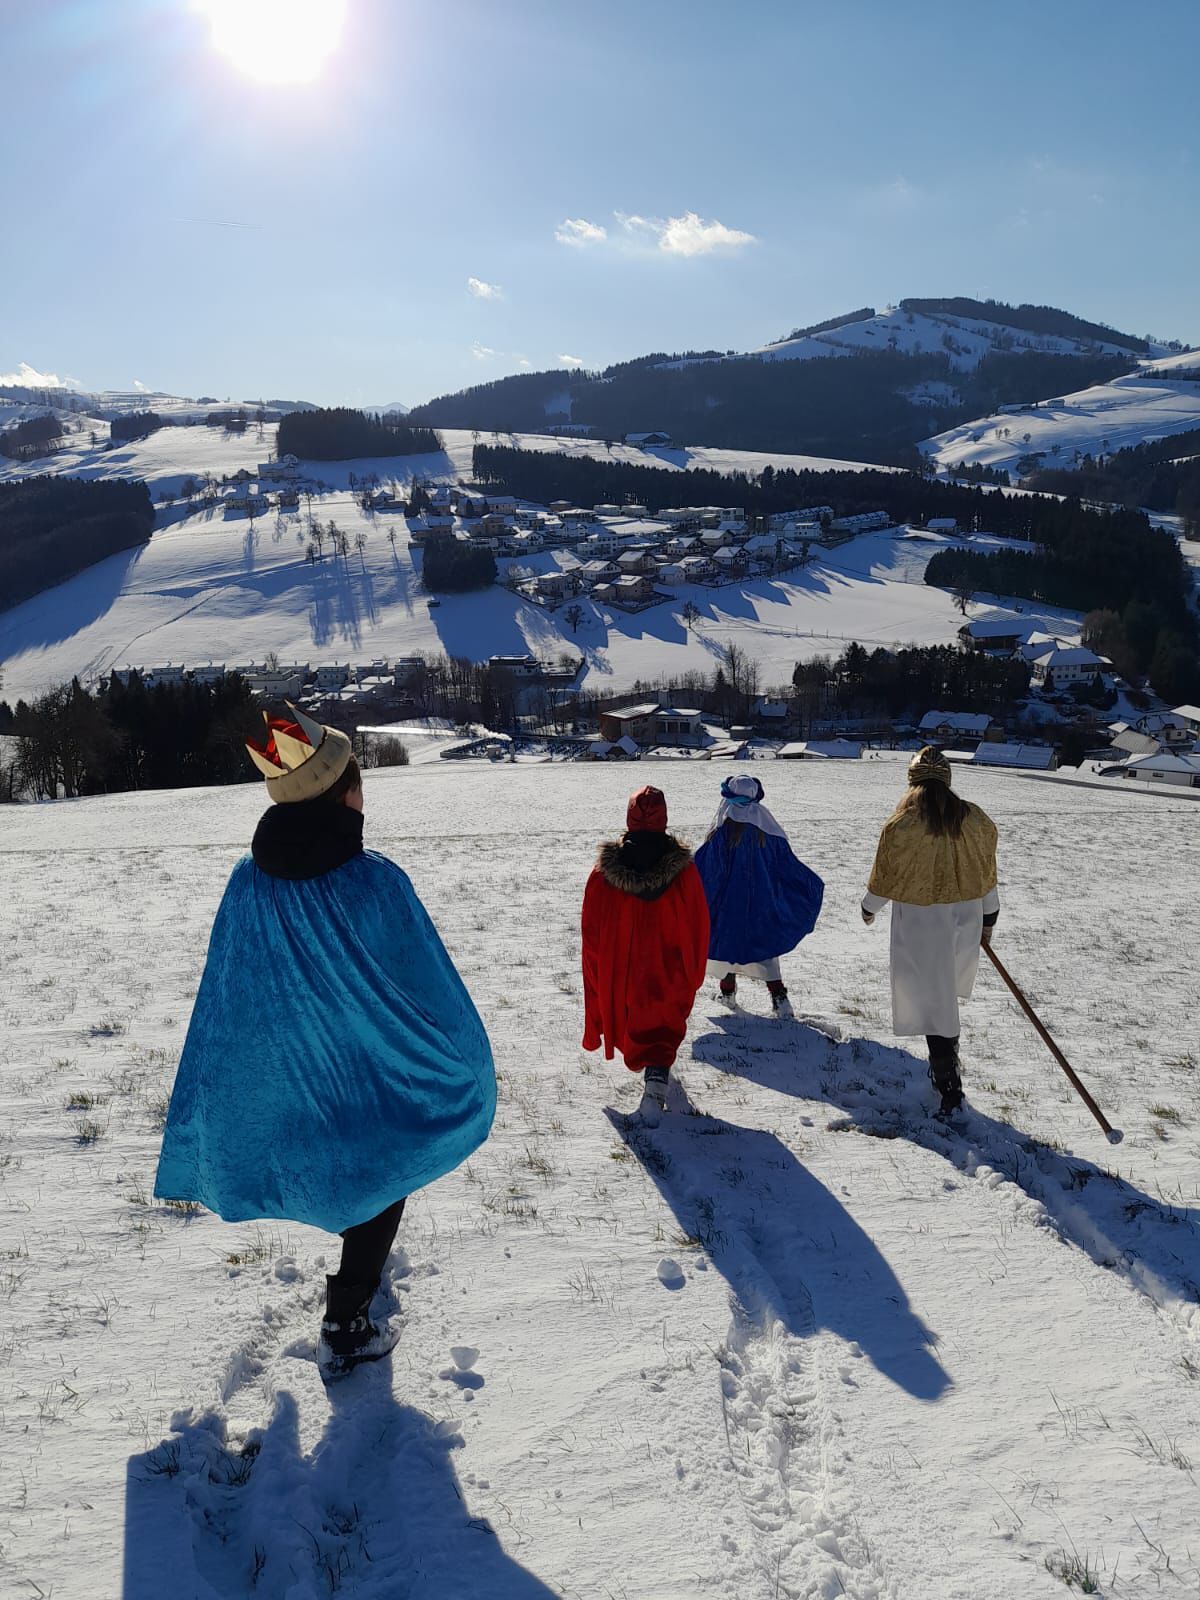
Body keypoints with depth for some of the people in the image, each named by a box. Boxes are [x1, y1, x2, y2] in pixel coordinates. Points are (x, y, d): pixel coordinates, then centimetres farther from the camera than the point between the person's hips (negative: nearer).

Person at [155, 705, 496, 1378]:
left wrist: (208, 1132, 10)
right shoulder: (374, 882, -28)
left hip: (283, 1086, 5)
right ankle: (346, 1332, 27)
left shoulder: (249, 881, -14)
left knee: (338, 1175, 33)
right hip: (373, 1083, -5)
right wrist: (475, 1068, 1)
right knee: (381, 1193, 19)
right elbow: (434, 991, -18)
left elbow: (223, 1003, -4)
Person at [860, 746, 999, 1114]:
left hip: (919, 921, -5)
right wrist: (988, 919, 21)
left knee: (931, 1002, 2)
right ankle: (946, 1067, 36)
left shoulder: (901, 824, -15)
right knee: (945, 995, 23)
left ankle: (949, 1087, 3)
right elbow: (987, 874, 8)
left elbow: (885, 876, -5)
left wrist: (869, 908, 14)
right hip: (966, 919, 5)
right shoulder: (974, 819, -1)